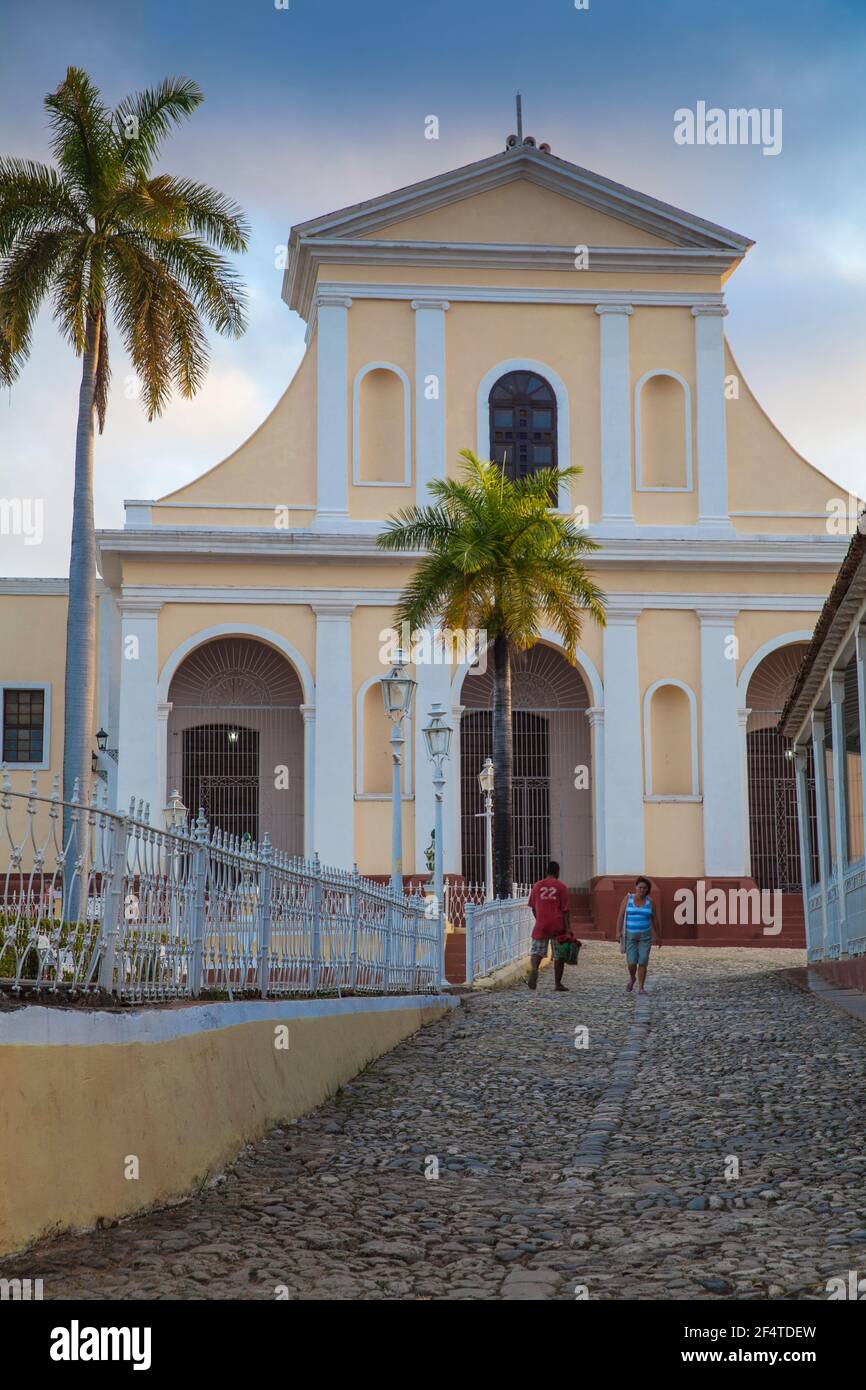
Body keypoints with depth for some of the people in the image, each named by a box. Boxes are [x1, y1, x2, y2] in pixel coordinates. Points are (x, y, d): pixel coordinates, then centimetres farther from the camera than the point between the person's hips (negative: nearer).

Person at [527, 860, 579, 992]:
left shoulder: (537, 886, 5)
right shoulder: (561, 887, -3)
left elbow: (533, 908, 12)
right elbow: (565, 910, -6)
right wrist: (567, 929, -5)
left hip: (541, 926, 1)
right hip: (557, 926, -1)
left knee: (537, 952, 4)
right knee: (559, 956, 9)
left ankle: (533, 970, -26)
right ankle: (558, 984, 13)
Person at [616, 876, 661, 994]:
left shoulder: (649, 902, -1)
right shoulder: (628, 899, -4)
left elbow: (655, 920, 6)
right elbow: (620, 916, -6)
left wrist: (658, 937, 9)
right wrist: (618, 932, -16)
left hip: (645, 935, 1)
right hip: (630, 935, -1)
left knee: (643, 962, -5)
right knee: (631, 962, -6)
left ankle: (641, 988, 6)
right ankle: (632, 978, 25)